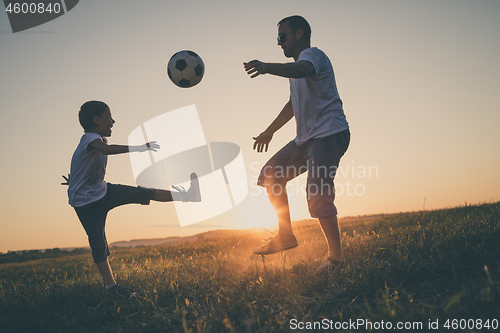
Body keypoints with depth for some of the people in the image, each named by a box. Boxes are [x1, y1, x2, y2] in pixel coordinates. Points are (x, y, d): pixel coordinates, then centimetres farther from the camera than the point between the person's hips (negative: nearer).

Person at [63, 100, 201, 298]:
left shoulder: (96, 139, 8)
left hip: (102, 192, 8)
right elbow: (106, 149, -44)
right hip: (86, 203, -8)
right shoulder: (90, 138, -23)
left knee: (142, 193, 0)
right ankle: (111, 286, 4)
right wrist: (139, 148, -46)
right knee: (98, 244, -4)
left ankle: (186, 195, 3)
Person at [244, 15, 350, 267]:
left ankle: (336, 256, -8)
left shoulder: (312, 54, -8)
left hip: (329, 134, -10)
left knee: (317, 193, -20)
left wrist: (267, 67, -51)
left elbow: (301, 70, -35)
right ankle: (286, 236, 15)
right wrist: (270, 131, 36)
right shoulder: (298, 64, 24)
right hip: (306, 137, 10)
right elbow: (293, 105, 34)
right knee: (271, 175, 7)